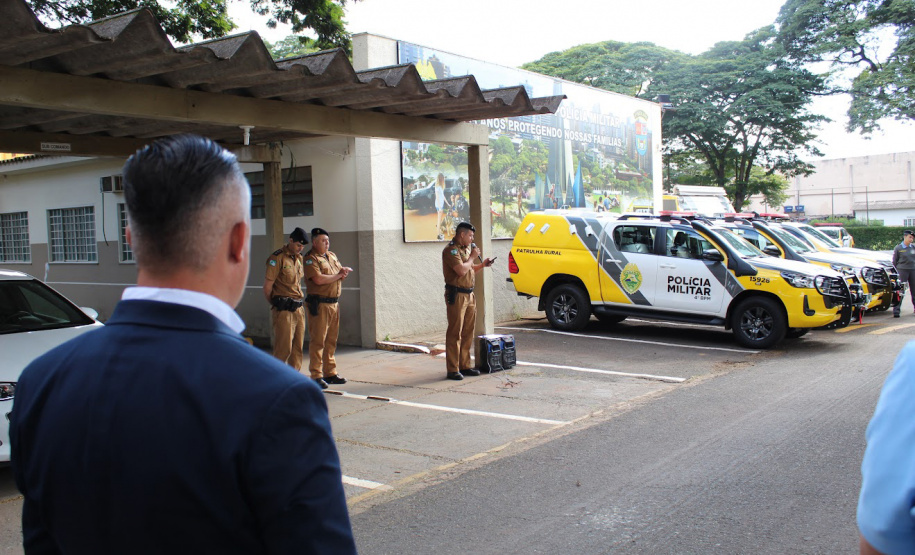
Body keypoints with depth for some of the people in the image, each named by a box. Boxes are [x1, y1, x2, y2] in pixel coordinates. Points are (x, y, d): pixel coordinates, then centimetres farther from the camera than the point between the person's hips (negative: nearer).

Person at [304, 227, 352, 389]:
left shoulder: (332, 256, 18)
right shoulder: (310, 259, -8)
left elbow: (342, 271, 23)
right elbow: (319, 279, -20)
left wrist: (344, 271, -3)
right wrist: (338, 275, -6)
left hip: (334, 303, 8)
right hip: (319, 304, -8)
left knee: (331, 340, 13)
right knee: (318, 340, -6)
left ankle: (330, 373, 21)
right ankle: (316, 376, -2)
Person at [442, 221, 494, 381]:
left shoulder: (466, 248, 17)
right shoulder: (451, 250, -13)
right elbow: (461, 270, -24)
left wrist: (482, 265, 11)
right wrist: (472, 257, -10)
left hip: (469, 295, 9)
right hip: (456, 295, -9)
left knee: (468, 332, 12)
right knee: (455, 333, -7)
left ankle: (465, 366, 21)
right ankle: (452, 370, -4)